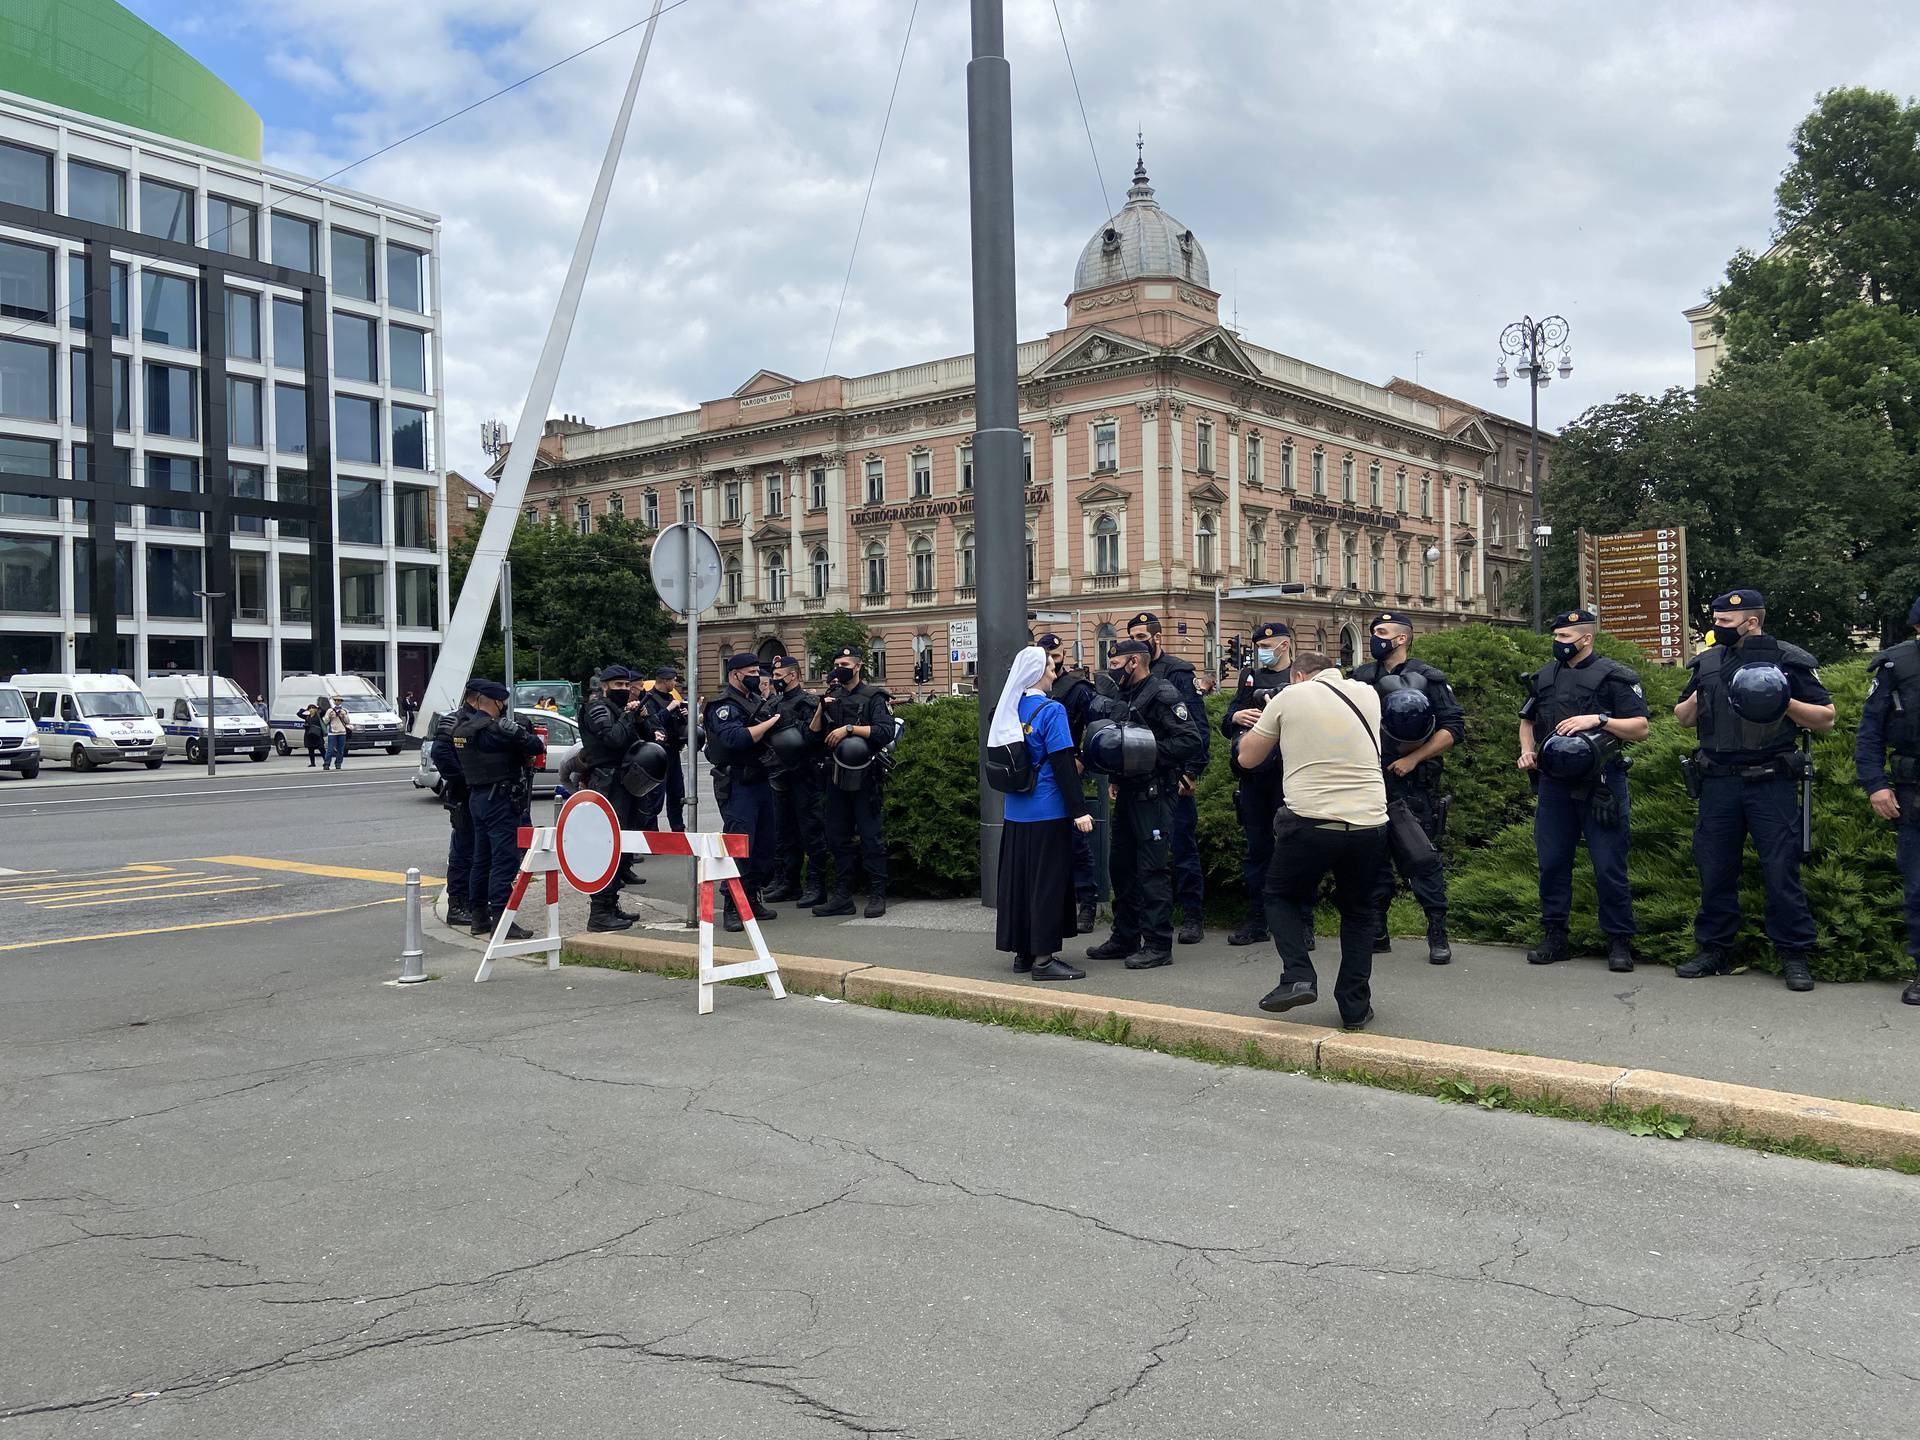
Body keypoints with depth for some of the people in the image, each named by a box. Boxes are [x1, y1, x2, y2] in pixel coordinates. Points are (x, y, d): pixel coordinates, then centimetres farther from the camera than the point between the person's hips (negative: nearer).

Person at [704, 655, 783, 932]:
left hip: (761, 781, 9)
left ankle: (754, 899, 22)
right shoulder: (723, 706, -10)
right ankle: (733, 908, -4)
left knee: (765, 844, 11)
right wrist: (771, 721, -19)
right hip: (737, 784, -9)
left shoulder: (756, 700, 16)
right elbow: (737, 738, -27)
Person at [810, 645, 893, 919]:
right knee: (838, 837, 9)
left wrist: (849, 728, -19)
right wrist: (821, 708, -4)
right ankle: (842, 897, 16)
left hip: (864, 777, -6)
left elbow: (886, 732, -17)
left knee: (870, 837, -3)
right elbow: (814, 734, 12)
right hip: (837, 776, 6)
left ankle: (877, 896, 2)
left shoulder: (873, 697, -3)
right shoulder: (833, 697, 15)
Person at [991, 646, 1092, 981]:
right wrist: (1079, 810, -16)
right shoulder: (1051, 711, -13)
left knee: (1018, 877, 13)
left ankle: (1023, 952, 21)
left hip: (1015, 812, 7)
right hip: (1047, 812, -7)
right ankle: (1043, 957, 1)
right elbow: (1063, 764, -18)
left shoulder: (1008, 710, 7)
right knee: (1048, 881, -1)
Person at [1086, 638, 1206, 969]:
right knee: (1121, 865, 14)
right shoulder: (1123, 695, 14)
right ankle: (1125, 938, 24)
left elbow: (1191, 739, -19)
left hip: (1153, 794, -9)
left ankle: (1158, 945, 0)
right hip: (1128, 792, 9)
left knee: (1153, 869, -6)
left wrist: (1150, 752, -21)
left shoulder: (1162, 694, -12)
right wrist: (1116, 778, 13)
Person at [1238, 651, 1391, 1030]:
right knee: (1358, 912, 22)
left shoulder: (1288, 697, 3)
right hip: (1369, 824, 3)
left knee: (1281, 896, 20)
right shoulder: (1367, 692, 12)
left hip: (1310, 821, -3)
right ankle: (1355, 1007, 18)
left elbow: (1247, 757, 12)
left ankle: (1297, 977, 0)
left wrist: (1266, 721, 30)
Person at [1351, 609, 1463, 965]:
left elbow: (1454, 729, -6)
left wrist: (1414, 758, -12)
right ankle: (1376, 934, 18)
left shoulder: (1427, 679, -2)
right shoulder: (1362, 678, 11)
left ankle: (1438, 935, 5)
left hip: (1413, 785, -5)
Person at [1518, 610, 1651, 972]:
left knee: (1609, 866, -2)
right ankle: (1554, 938, 16)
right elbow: (1527, 721, 27)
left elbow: (1641, 728, -7)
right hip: (1553, 784, 5)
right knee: (1551, 862, 7)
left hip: (1600, 786, -5)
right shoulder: (1544, 677, 13)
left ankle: (1619, 942, 7)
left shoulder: (1614, 677, -3)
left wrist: (1599, 719, -19)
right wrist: (1527, 750, 8)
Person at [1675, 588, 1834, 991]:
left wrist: (1786, 703, -15)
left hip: (1771, 783, -4)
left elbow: (1826, 719, 1)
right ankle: (1716, 950, 19)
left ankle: (1794, 955, 8)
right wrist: (1696, 698, -2)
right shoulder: (1707, 662, 12)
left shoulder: (1789, 661, 0)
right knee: (1715, 870, 8)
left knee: (1782, 870, -2)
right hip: (1718, 783, 4)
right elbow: (1682, 718, 20)